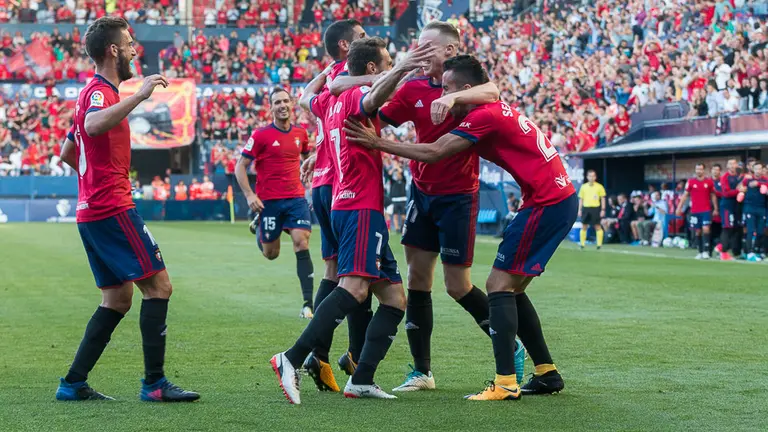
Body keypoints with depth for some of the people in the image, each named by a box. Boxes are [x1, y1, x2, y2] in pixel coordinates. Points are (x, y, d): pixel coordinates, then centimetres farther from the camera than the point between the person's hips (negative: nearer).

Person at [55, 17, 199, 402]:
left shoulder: (93, 92, 20)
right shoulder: (100, 91, -11)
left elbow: (68, 153, 30)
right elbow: (93, 126, -37)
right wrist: (139, 95, -36)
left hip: (91, 211, 10)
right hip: (113, 210, -10)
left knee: (118, 299, 12)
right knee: (158, 285, -8)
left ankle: (73, 383, 10)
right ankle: (154, 383, -7)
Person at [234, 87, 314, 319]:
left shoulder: (301, 133, 5)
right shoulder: (261, 135, -7)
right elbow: (240, 166, -5)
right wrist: (249, 195, -16)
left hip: (296, 198, 2)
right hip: (269, 201, -2)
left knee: (301, 244, -14)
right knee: (271, 254, 8)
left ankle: (308, 303, -13)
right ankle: (257, 226, 45)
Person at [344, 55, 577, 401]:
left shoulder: (485, 116, -16)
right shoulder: (497, 110, 15)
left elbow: (433, 153, -20)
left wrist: (378, 143, -15)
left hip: (548, 203, -10)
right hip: (559, 200, 10)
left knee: (499, 285, -10)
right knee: (510, 288, 13)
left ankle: (505, 383, -15)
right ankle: (547, 373, 17)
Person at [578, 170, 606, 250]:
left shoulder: (599, 187, 1)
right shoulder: (583, 187, 8)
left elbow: (603, 199, 2)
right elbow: (581, 199, 12)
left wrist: (603, 210, -5)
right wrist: (580, 210, 6)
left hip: (596, 208, -2)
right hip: (586, 208, 2)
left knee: (597, 226, -3)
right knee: (584, 227, 4)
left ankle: (599, 244, 0)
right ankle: (582, 244, 10)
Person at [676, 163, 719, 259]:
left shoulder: (709, 181, 3)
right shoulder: (691, 182, 3)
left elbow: (713, 196, 10)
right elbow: (685, 195, 7)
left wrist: (716, 209, 7)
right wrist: (679, 207, 1)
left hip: (706, 210, -1)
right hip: (694, 211, 1)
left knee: (705, 229, -14)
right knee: (698, 231, 5)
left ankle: (706, 251, -13)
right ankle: (700, 252, 14)